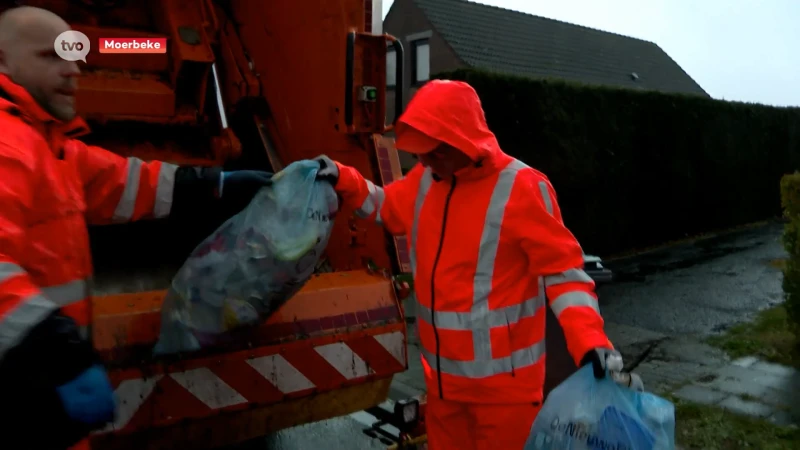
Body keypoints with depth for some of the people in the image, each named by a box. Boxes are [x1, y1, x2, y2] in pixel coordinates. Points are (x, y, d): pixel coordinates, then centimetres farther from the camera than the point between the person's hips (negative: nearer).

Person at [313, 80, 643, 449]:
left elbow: (562, 270, -17)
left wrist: (590, 341, -28)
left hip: (503, 377, -6)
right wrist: (342, 179, 5)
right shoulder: (426, 180, 1)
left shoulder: (523, 188, -19)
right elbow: (386, 207, 21)